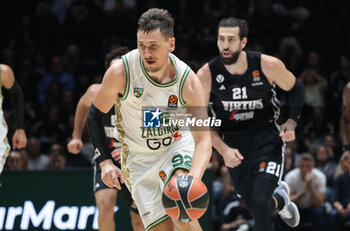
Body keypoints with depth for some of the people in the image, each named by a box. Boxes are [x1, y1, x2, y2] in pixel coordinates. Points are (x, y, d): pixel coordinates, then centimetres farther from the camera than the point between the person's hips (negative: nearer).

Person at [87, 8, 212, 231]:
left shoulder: (188, 81, -22)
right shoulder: (120, 72, -22)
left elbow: (203, 140, -26)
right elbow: (95, 116, -6)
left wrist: (193, 180, -45)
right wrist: (105, 161, -17)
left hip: (178, 143, -1)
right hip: (139, 158, 1)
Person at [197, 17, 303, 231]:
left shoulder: (268, 65, -15)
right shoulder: (206, 75, -15)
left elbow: (295, 89, 5)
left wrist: (292, 123, -9)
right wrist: (223, 150, -17)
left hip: (267, 138, -2)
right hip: (233, 143, 2)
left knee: (260, 203, -22)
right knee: (258, 209, 13)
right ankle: (280, 200, 49)